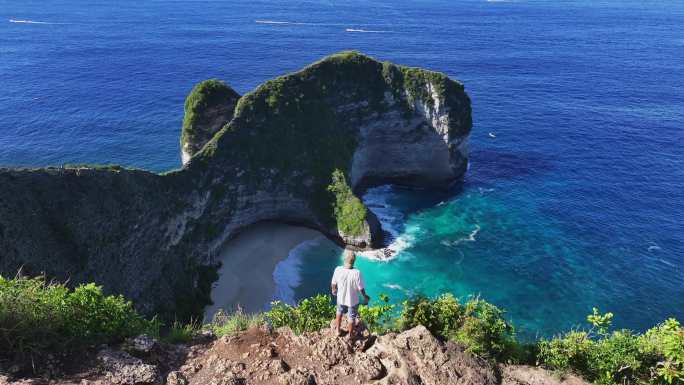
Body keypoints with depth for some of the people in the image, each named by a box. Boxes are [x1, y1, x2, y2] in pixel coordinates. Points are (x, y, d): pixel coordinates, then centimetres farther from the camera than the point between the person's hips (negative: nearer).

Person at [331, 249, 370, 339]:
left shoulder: (338, 270, -24)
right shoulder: (357, 273, -33)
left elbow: (333, 283, -8)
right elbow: (361, 288, -21)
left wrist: (333, 290, 15)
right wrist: (365, 297, 0)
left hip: (341, 298, 3)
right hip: (352, 300, -2)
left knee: (339, 313, 32)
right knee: (352, 318, 24)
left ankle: (338, 330, 51)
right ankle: (350, 335, 45)